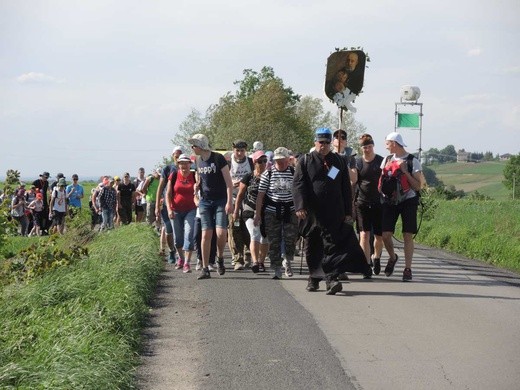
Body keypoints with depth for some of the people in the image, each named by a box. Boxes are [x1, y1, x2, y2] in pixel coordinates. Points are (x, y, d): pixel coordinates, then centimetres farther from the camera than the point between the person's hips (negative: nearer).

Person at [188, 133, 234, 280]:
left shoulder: (218, 158, -10)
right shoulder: (199, 161, 9)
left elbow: (228, 182, -11)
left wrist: (229, 202, -18)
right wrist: (196, 187, 3)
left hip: (221, 200, -5)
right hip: (205, 201, 5)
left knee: (221, 233, -15)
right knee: (206, 234, -3)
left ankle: (220, 259, 12)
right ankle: (205, 269, 0)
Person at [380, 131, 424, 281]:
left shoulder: (413, 161, -4)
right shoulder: (387, 160, 9)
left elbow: (418, 186, -8)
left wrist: (405, 172, -18)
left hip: (408, 201, -3)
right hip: (390, 201, 3)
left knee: (408, 235, -5)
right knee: (385, 234, -4)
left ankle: (407, 269, 2)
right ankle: (392, 257, 25)